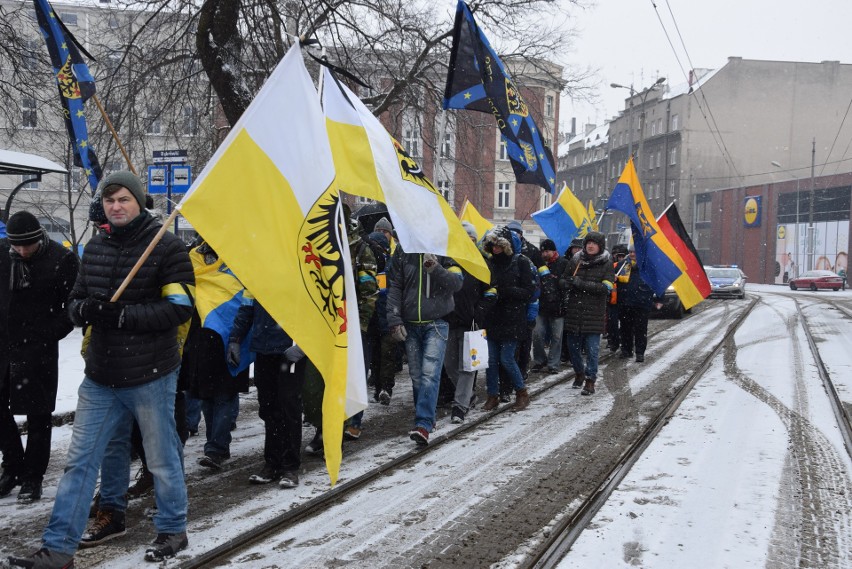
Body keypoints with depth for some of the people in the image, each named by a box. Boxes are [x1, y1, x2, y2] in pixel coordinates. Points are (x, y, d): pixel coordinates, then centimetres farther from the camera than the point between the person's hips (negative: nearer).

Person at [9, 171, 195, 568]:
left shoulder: (167, 247, -9)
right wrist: (85, 309, -10)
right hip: (100, 377, 5)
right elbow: (75, 300, 15)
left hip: (150, 376, -5)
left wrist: (123, 315, -21)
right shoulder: (95, 248, 9)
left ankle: (172, 530, 30)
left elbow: (179, 308, -14)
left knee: (162, 459, 10)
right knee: (79, 461, 7)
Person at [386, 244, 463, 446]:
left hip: (436, 323, -3)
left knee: (430, 374, -14)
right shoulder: (403, 249, 5)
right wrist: (394, 320, -4)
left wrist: (436, 268, -24)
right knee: (416, 375, 9)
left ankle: (423, 424, -18)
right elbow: (394, 287, 4)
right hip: (410, 325, 3)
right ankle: (427, 418, 22)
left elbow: (457, 282, -8)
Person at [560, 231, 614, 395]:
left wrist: (581, 284, -19)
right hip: (574, 311, 3)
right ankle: (579, 372, 35)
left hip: (594, 313, -3)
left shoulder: (606, 263, -1)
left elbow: (606, 287, -11)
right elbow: (564, 280, 13)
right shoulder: (575, 260, 6)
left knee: (592, 348, -5)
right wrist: (569, 284, -12)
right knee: (573, 346, 12)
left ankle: (590, 380, 6)